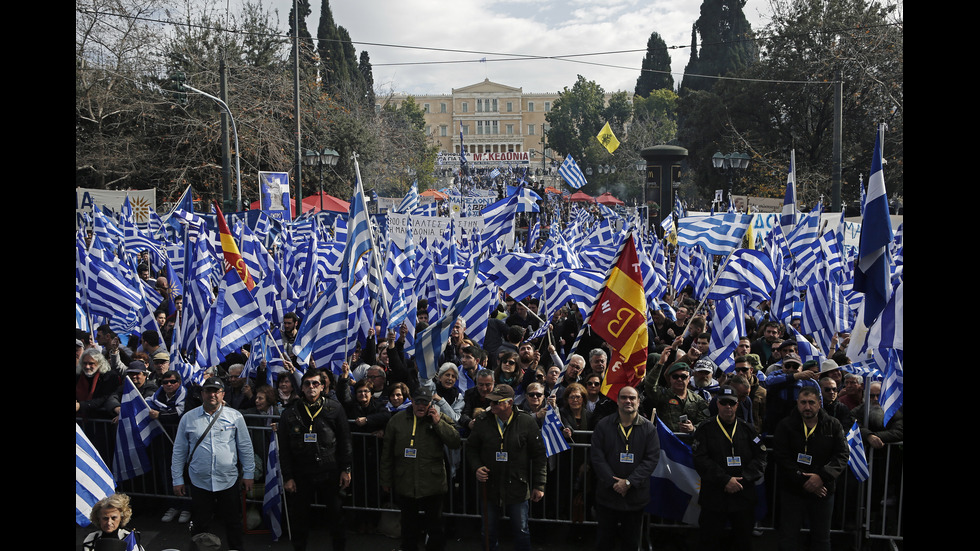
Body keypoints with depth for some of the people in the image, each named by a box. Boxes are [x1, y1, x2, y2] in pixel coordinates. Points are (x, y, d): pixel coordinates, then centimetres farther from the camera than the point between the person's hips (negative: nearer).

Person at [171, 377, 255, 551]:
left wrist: (248, 473, 3)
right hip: (199, 482, 1)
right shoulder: (188, 418, 2)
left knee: (234, 523, 10)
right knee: (199, 526, 11)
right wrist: (177, 479, 6)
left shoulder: (235, 416, 0)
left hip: (229, 481, 0)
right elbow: (179, 451, 6)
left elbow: (245, 447, 4)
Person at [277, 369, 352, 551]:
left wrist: (346, 469, 0)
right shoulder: (290, 413, 1)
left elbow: (345, 441, 3)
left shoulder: (334, 408, 0)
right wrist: (287, 476, 0)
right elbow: (284, 449, 3)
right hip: (301, 474, 1)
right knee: (299, 517, 10)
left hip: (330, 473, 0)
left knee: (336, 515, 9)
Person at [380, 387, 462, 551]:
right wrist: (386, 480, 8)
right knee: (408, 525, 18)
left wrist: (438, 422, -21)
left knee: (435, 525, 11)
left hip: (432, 486, -1)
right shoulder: (397, 420, 1)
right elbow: (387, 453, 7)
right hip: (405, 485, 2)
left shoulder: (440, 419, -3)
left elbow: (455, 443, -14)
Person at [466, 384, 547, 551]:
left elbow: (539, 455, -3)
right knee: (488, 533, 15)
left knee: (521, 532, 11)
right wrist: (476, 468, -8)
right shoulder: (482, 421, -2)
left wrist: (539, 485, -4)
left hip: (518, 489, -2)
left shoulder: (527, 422, -8)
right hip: (489, 488, 2)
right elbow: (471, 448, 10)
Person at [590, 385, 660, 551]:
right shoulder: (604, 425, 1)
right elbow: (597, 456, -4)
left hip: (635, 495, 0)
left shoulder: (649, 428, 0)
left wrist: (629, 482, -14)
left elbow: (652, 458, -7)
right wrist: (613, 482, -13)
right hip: (607, 494, 0)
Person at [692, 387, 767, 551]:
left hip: (744, 496, 3)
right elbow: (701, 460, -9)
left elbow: (761, 457, 2)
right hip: (714, 496, -2)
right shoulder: (706, 429, 0)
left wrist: (743, 479, -11)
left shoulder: (748, 429, 8)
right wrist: (725, 480, -16)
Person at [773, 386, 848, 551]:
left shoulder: (833, 425, 0)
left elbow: (842, 455, -5)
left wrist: (822, 476, -19)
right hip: (792, 491, -1)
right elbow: (781, 457, -10)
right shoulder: (785, 426, -4)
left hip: (823, 491, 2)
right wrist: (802, 481, -18)